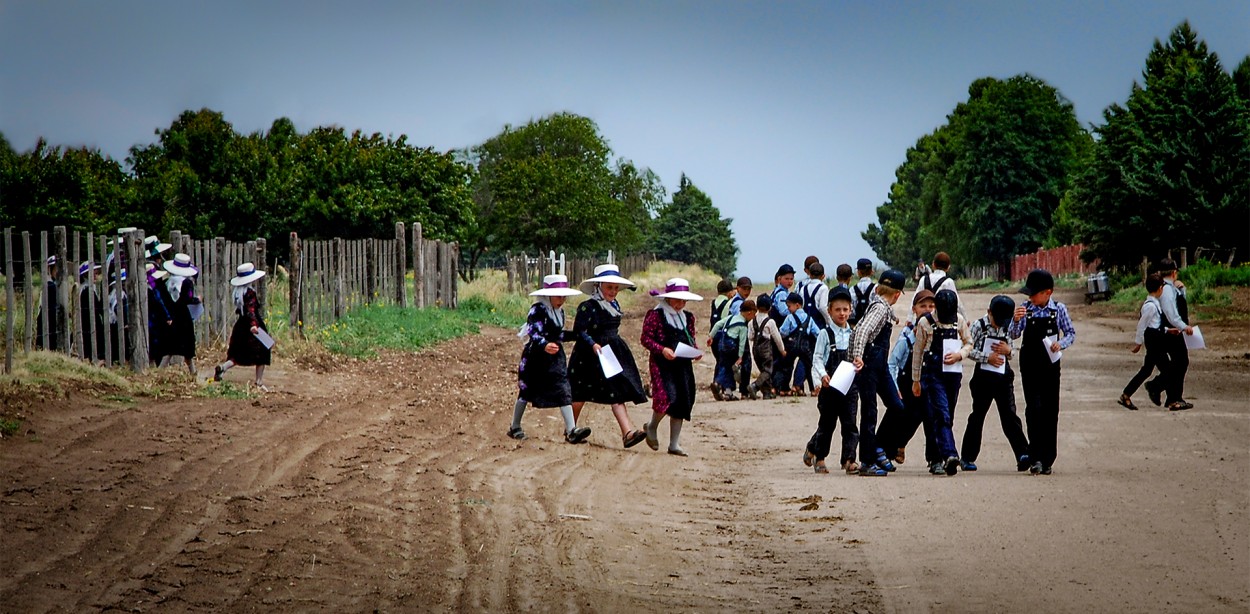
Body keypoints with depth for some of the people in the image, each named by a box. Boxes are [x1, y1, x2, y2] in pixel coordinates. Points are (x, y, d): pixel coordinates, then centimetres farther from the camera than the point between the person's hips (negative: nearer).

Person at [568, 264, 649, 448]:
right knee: (580, 393, 7)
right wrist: (593, 344, -29)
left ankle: (628, 433, -22)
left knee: (618, 392, -9)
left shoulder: (614, 305, 12)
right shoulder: (588, 307, -12)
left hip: (614, 352, 6)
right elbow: (579, 331, -17)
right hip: (590, 355, -6)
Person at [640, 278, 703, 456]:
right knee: (668, 397, -21)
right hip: (662, 363, -6)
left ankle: (674, 444, 11)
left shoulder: (688, 317, 14)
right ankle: (652, 427, 10)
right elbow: (646, 339, -6)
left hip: (684, 364, 6)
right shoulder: (655, 315, -4)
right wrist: (662, 350, -20)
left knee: (683, 402, 3)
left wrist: (695, 352, 2)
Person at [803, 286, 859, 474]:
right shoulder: (825, 334, -3)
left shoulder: (853, 334, 9)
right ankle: (817, 456, 25)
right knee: (827, 423, 7)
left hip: (849, 385, 3)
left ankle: (848, 460, -3)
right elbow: (817, 358, -7)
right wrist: (823, 375, -23)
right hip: (830, 386, -3)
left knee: (850, 423, -3)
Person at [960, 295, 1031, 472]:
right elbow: (968, 350, -8)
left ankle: (1022, 453, -13)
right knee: (977, 416, 5)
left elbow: (1013, 351, 16)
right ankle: (967, 457, 14)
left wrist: (1008, 350, -7)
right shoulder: (979, 326, -4)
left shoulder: (1007, 328, 10)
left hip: (1003, 377, 3)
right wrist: (987, 358, -17)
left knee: (1010, 416, -5)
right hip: (983, 376, -3)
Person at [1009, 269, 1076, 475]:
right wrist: (1016, 321, -26)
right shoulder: (1025, 308, -1)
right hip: (1029, 366, -1)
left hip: (1051, 365, 1)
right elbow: (1014, 335, -6)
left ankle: (1048, 459, 13)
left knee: (1050, 410, 5)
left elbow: (1071, 333, 5)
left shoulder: (1059, 310, -1)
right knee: (1034, 408, -10)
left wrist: (1061, 344, -16)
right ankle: (1035, 458, -11)